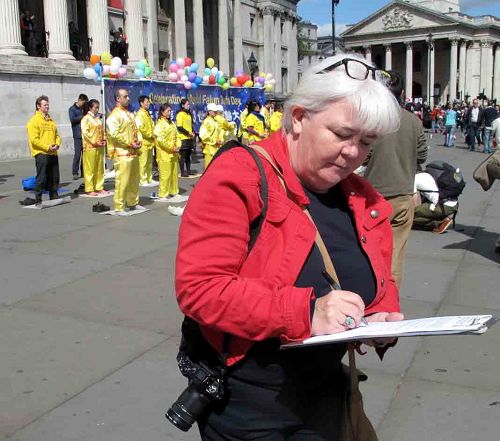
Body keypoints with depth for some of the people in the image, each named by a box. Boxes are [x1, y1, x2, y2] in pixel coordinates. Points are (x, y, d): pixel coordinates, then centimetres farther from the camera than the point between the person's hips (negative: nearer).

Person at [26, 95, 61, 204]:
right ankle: (38, 200, 0)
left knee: (54, 177, 11)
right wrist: (47, 147, -17)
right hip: (41, 154, -7)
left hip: (53, 153, 7)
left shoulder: (51, 120, 18)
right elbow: (34, 139, -13)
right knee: (41, 178, -6)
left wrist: (57, 144, 0)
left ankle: (54, 197, 22)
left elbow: (56, 135, 21)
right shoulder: (34, 121, -5)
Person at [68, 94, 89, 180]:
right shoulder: (72, 109, 3)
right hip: (78, 135, -5)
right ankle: (75, 173, -3)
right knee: (77, 154, -8)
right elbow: (72, 119, -11)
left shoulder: (84, 109, 16)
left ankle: (83, 171, 12)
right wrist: (82, 117, -10)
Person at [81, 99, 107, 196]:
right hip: (90, 147, -7)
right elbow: (85, 133, -14)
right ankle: (89, 189, 2)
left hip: (100, 147, 7)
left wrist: (104, 141, 5)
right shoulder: (86, 119, -6)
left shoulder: (98, 118, 15)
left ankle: (99, 187, 18)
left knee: (100, 169, 10)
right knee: (90, 169, -3)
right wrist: (94, 142, -15)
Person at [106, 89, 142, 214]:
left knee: (134, 180, 15)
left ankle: (133, 202, 28)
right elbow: (114, 134, -19)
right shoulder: (114, 115, -9)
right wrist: (130, 144, -16)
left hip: (133, 152, 9)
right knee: (122, 181, -9)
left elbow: (135, 130, 25)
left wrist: (138, 141, 5)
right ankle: (119, 207, -4)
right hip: (122, 153, -9)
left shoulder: (129, 114, 19)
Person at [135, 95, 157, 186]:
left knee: (149, 162, 13)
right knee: (143, 162, -5)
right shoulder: (139, 114, -11)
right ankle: (143, 181, -1)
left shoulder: (147, 114, 17)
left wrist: (153, 135, 4)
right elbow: (141, 129, -20)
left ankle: (149, 179, 20)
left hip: (150, 142, 9)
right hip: (144, 142, -9)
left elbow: (152, 126, 22)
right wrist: (151, 135, -12)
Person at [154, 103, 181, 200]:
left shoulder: (171, 123, 13)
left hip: (173, 153, 8)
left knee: (174, 172, 12)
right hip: (164, 153, -7)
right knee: (165, 173, -5)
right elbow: (161, 139, -17)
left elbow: (176, 136, 15)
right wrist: (172, 148, -16)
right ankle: (163, 194, 1)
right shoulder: (159, 124, -10)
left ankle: (173, 191, 23)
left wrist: (178, 146, -2)